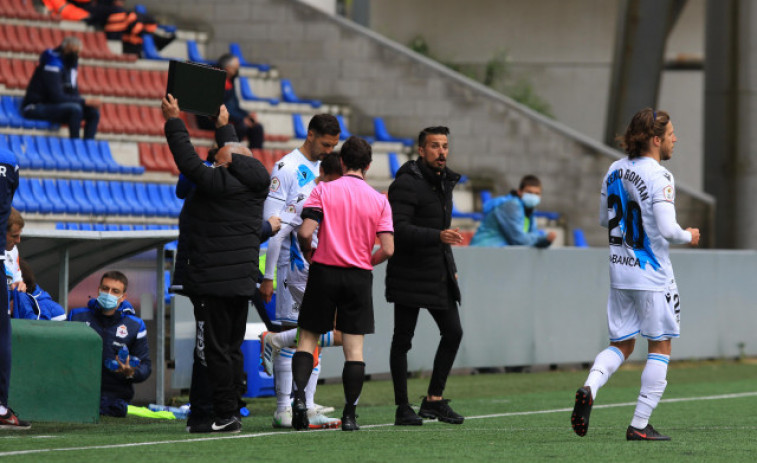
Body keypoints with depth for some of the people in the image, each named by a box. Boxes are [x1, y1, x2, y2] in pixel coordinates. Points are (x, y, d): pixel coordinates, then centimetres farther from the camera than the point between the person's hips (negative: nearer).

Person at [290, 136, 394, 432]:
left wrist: (308, 253, 8)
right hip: (360, 276, 1)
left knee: (308, 339, 8)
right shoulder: (379, 200, 1)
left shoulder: (323, 191, -3)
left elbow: (305, 232, -13)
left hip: (324, 272, -1)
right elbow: (387, 249, -6)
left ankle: (299, 394, -13)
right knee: (354, 348, 3)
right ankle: (349, 415, 0)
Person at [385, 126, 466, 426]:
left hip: (440, 274, 8)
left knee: (453, 332, 4)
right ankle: (402, 408, 4)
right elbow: (399, 230, -24)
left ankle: (435, 399, 13)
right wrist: (439, 236, -35)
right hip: (410, 275, -8)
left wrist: (450, 266, 22)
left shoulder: (445, 182, 13)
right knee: (403, 340, 0)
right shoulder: (407, 184, -14)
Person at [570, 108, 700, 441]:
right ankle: (640, 425, 3)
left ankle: (589, 388, -15)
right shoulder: (658, 177, -17)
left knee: (621, 345, 14)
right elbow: (667, 230, -23)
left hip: (619, 270, 7)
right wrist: (688, 237, -3)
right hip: (652, 275, -7)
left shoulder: (614, 171, 7)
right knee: (660, 347, 6)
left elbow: (604, 219, 17)